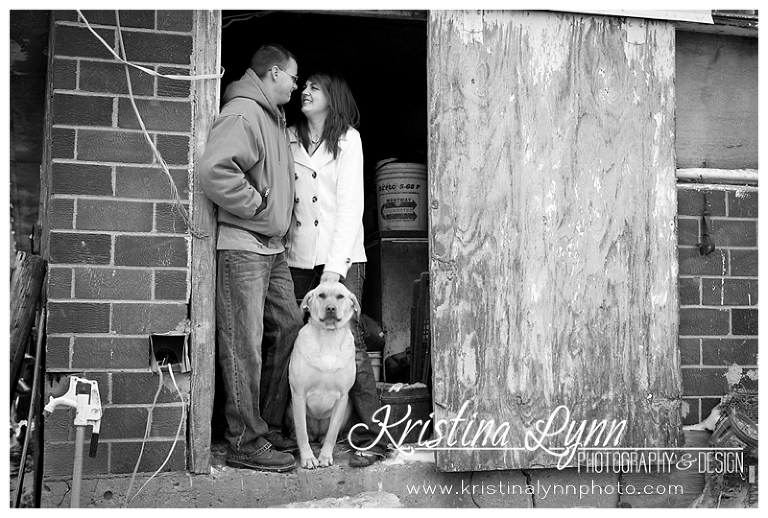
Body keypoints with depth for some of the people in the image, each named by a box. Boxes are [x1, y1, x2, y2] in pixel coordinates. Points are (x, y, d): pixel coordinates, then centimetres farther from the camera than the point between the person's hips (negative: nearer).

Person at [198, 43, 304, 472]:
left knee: (291, 330, 12)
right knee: (244, 347, -5)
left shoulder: (276, 119, 19)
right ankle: (247, 442, 3)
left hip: (273, 248, 10)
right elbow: (215, 171, -27)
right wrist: (256, 206, -17)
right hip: (242, 247, -10)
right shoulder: (241, 113, -12)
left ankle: (270, 426, 22)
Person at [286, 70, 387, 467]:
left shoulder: (348, 139, 3)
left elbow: (351, 205, -4)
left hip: (341, 257, -3)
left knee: (349, 343, -9)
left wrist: (334, 266, -12)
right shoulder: (289, 138, 11)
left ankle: (372, 437, -4)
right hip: (298, 257, 3)